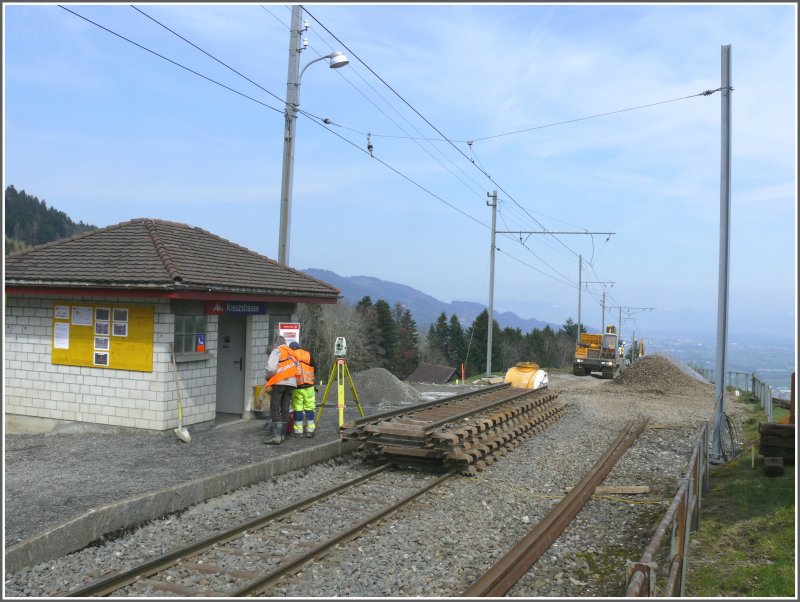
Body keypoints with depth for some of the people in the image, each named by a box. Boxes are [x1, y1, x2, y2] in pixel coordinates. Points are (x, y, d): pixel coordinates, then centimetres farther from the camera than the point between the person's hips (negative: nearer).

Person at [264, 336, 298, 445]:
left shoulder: (277, 351, 1)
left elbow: (271, 367, -11)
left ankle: (277, 436, -13)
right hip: (291, 383, 6)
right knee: (285, 410, 10)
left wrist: (267, 376, 6)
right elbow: (297, 369, 14)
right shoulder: (292, 353, 21)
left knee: (274, 409, -5)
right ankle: (282, 435, 11)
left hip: (279, 382, -6)